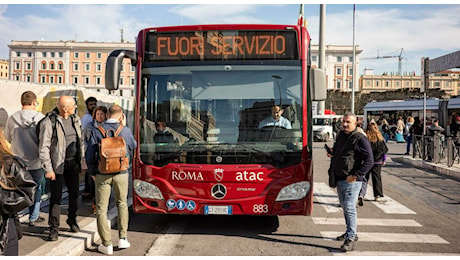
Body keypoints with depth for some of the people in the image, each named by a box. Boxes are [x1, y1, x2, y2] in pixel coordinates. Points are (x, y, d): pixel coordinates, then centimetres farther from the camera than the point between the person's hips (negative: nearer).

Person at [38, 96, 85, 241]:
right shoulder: (49, 122, -13)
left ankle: (72, 220, 31)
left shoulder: (75, 119, 7)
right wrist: (48, 168, -15)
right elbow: (43, 147, -13)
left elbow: (80, 140, 17)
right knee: (56, 196, -1)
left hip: (73, 162, 6)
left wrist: (82, 161, 15)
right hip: (58, 164, -5)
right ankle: (54, 228, 10)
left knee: (74, 193, 12)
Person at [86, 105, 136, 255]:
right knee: (122, 204, 21)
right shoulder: (125, 131, -5)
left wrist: (92, 172, 10)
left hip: (102, 175, -1)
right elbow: (133, 146, 14)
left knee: (101, 208, 8)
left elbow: (90, 154, -5)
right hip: (121, 174, 1)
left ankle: (107, 244, 8)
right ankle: (123, 238, 16)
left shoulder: (97, 131, -7)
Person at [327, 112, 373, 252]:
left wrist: (356, 175, -19)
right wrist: (332, 155, 10)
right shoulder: (340, 136, 13)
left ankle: (351, 239, -9)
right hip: (339, 179, 8)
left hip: (351, 181, -8)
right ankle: (350, 232, 31)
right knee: (344, 207, 17)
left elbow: (369, 161, -15)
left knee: (350, 208, -12)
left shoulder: (360, 139, -11)